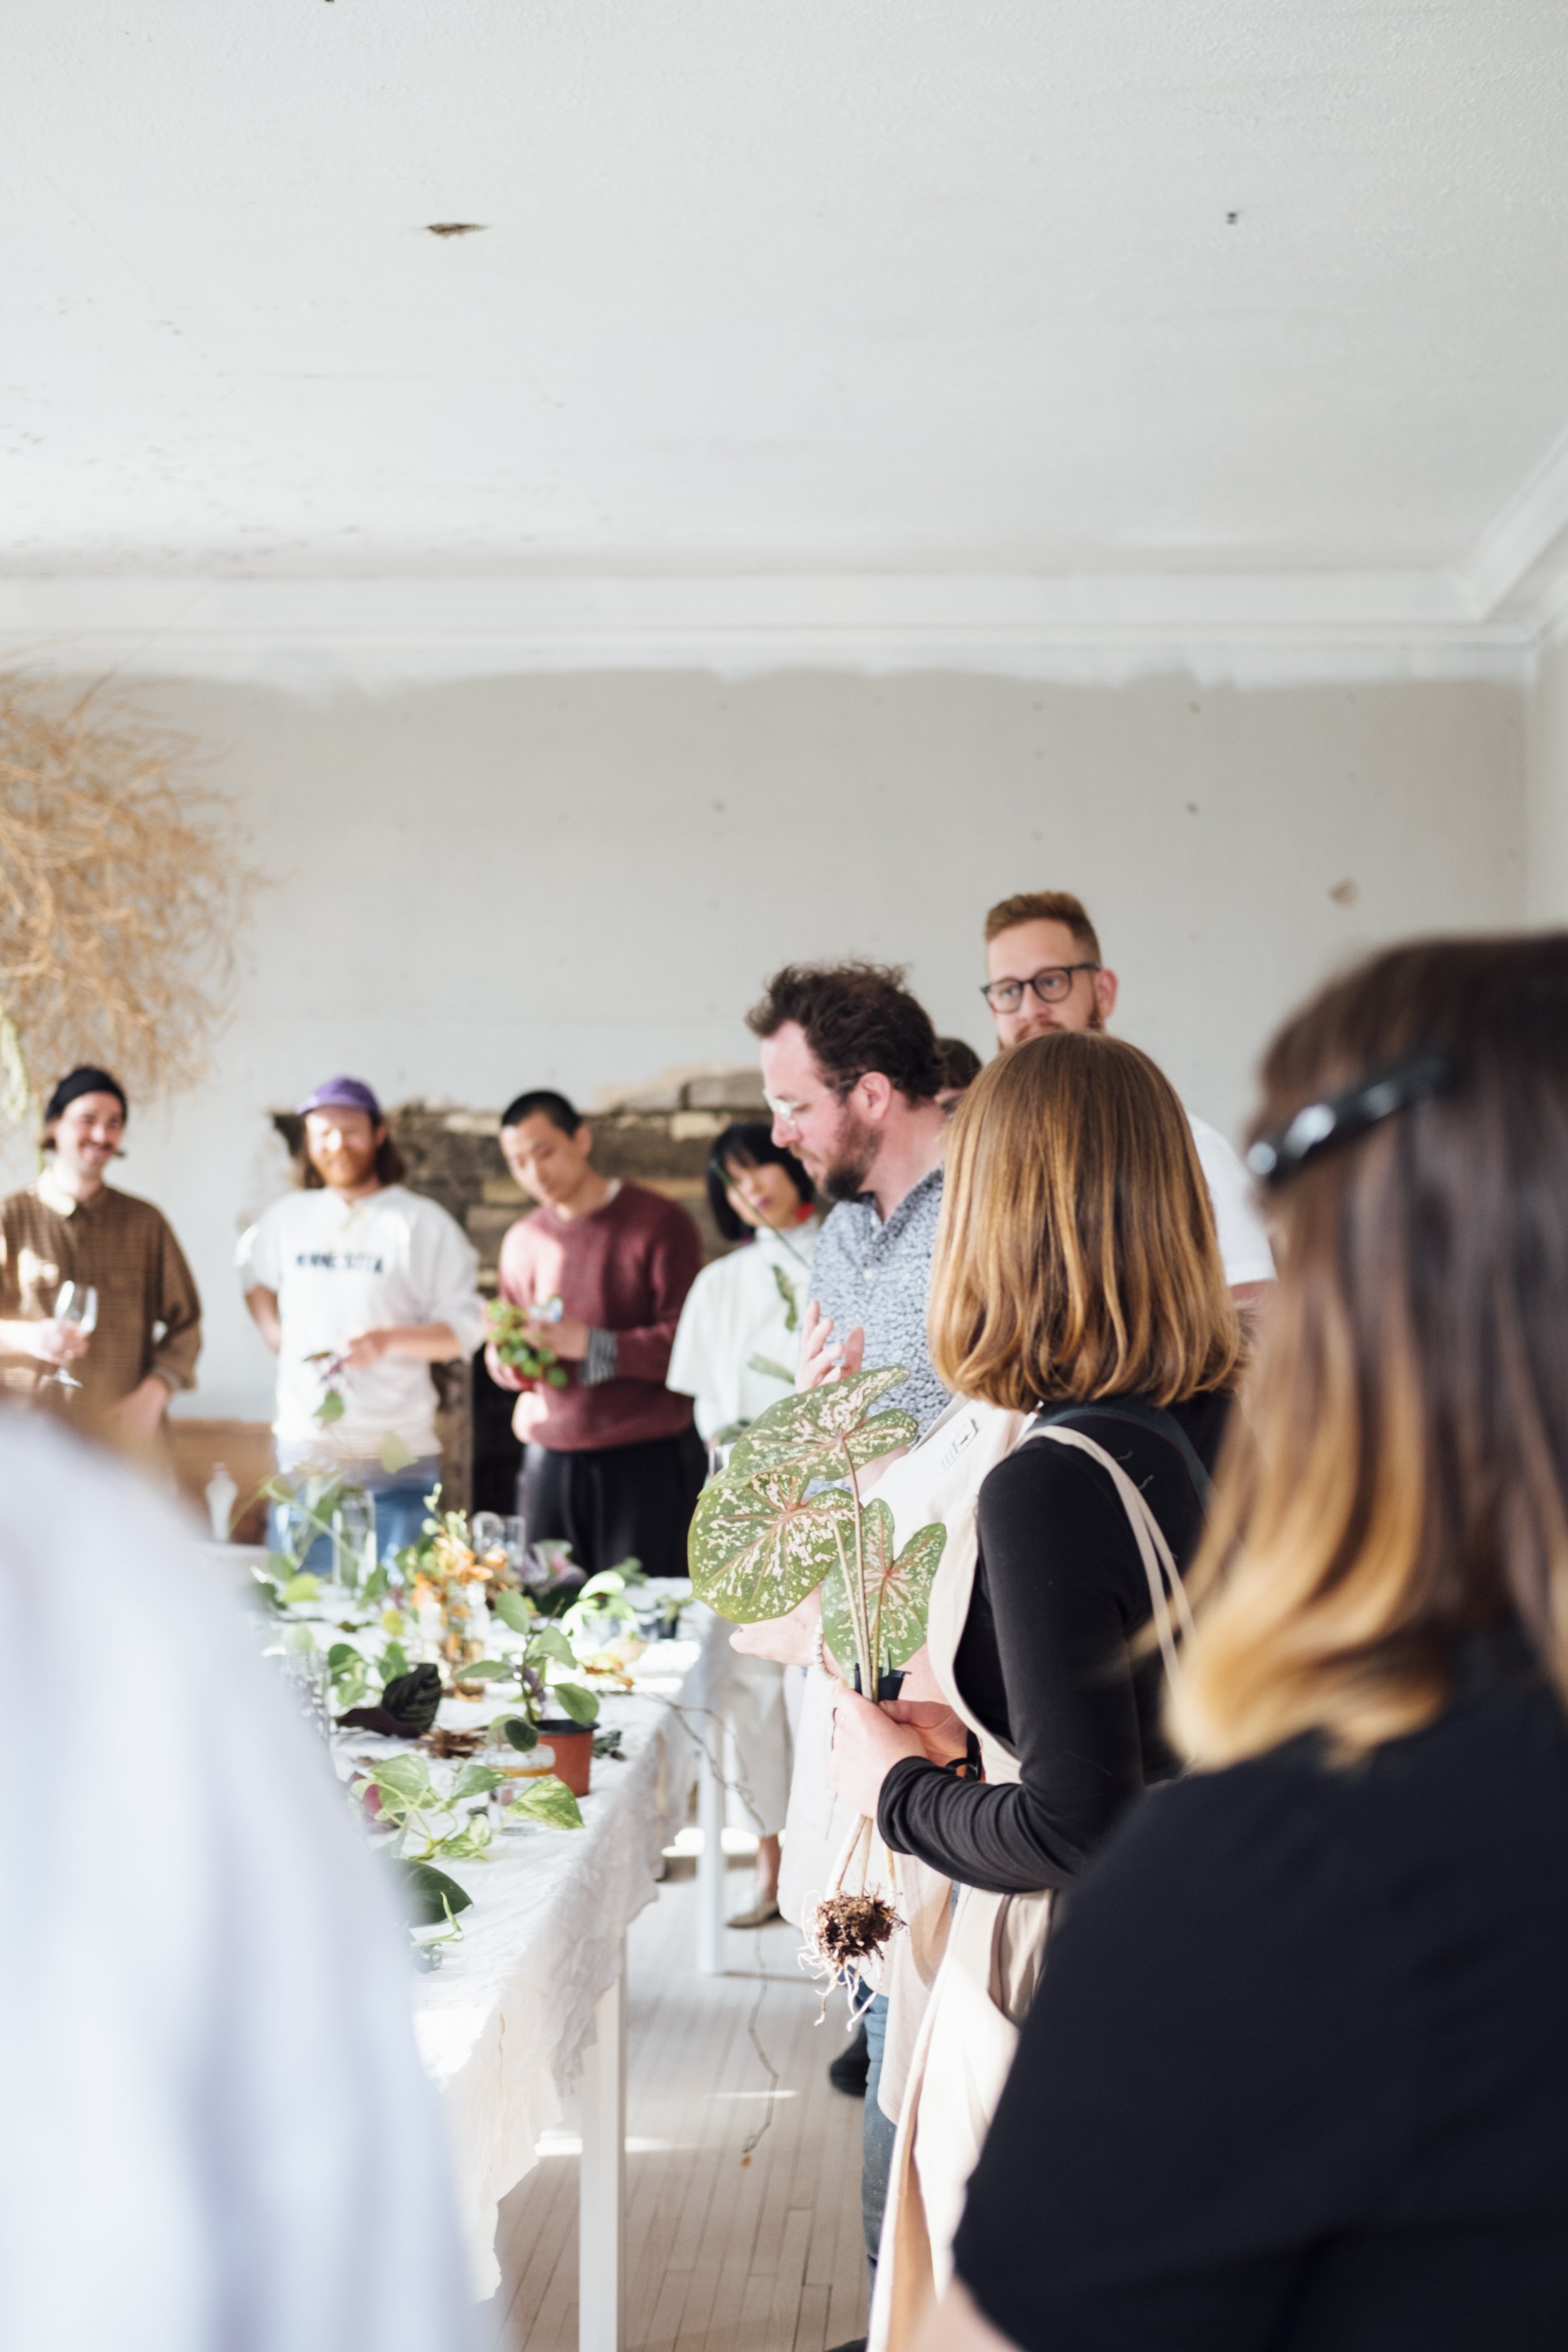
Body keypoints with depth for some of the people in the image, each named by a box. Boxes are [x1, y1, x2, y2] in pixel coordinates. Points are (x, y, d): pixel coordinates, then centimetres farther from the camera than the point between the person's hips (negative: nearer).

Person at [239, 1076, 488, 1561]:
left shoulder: (421, 1221, -2)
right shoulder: (288, 1217, 9)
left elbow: (465, 1328, -5)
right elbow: (254, 1274, 29)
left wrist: (389, 1340, -22)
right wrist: (279, 1340, 13)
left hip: (396, 1458, -3)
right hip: (305, 1447, 3)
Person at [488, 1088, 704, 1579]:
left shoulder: (658, 1223, -2)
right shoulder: (523, 1240, 15)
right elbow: (500, 1362, 22)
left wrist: (592, 1347, -18)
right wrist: (512, 1358, -1)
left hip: (645, 1459, -5)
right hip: (549, 1460, 5)